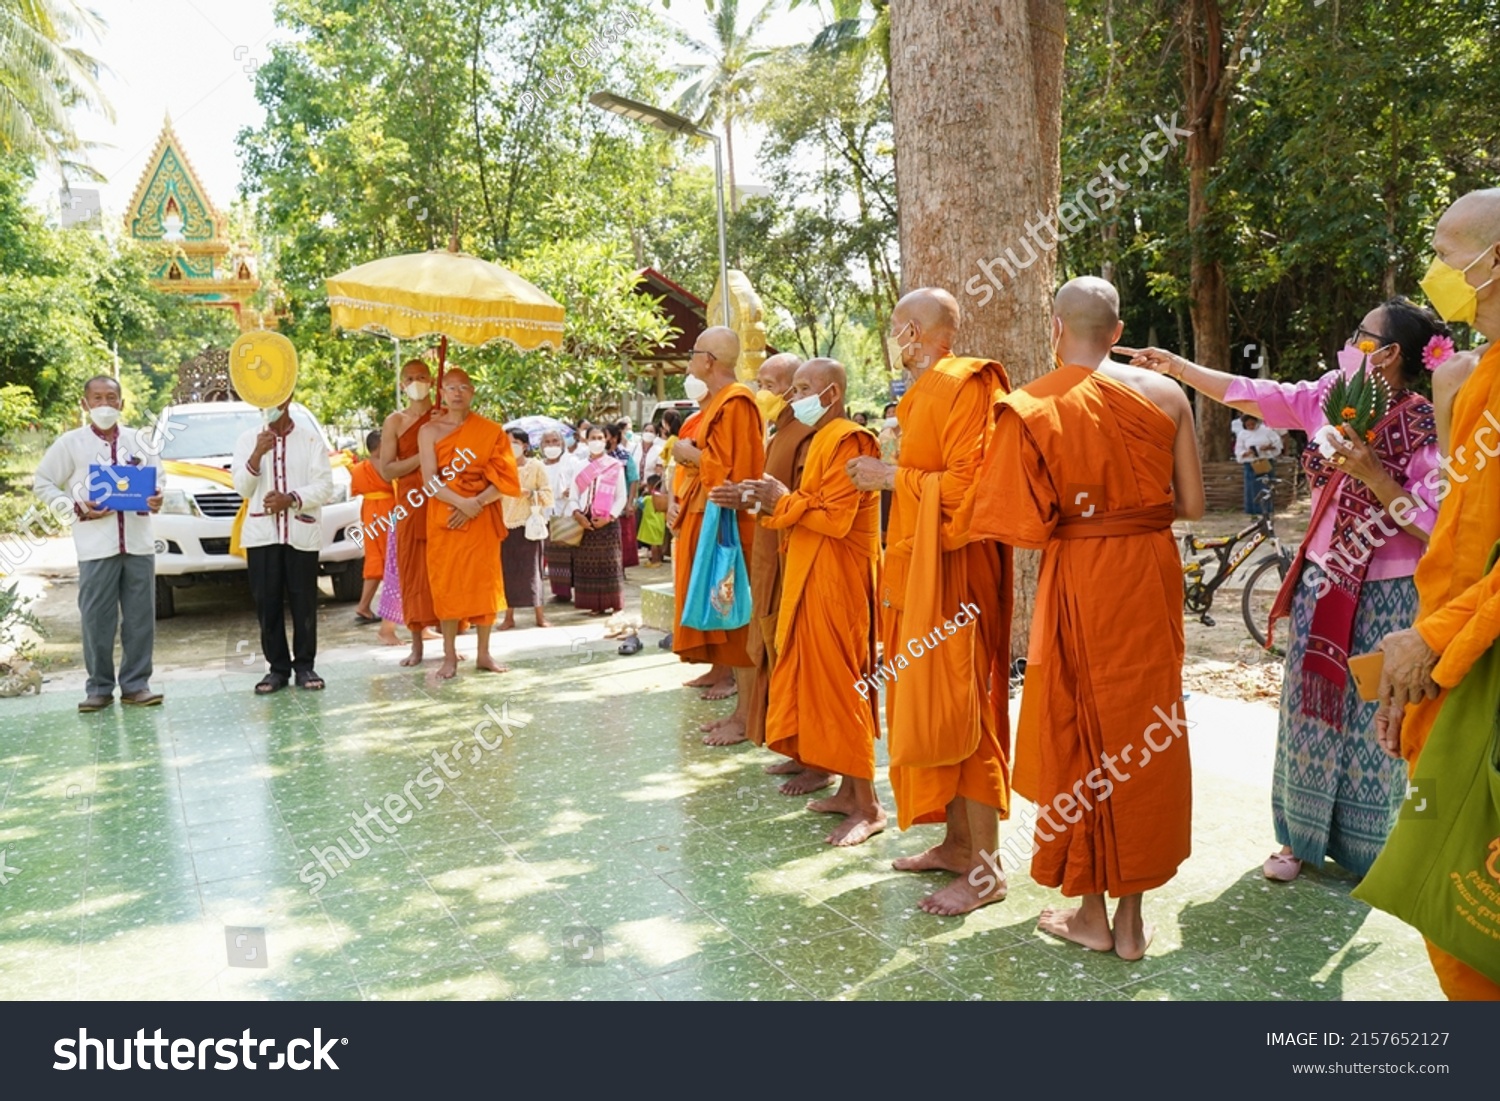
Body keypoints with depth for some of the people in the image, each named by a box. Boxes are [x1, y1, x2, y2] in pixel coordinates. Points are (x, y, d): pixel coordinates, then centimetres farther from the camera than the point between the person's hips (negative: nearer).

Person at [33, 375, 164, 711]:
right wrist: (76, 509, -7)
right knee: (96, 619, -1)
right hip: (96, 546, -2)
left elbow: (158, 480, 17)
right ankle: (99, 687, 10)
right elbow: (42, 483, 7)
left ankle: (136, 684, 12)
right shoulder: (70, 443, 4)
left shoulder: (139, 441, 11)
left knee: (141, 617, 3)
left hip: (138, 542, 2)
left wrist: (157, 499, -6)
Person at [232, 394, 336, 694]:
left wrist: (291, 499, -15)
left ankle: (304, 666, 9)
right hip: (261, 534, 2)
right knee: (267, 604, 1)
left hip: (302, 533, -1)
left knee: (304, 603, -1)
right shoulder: (248, 439, 12)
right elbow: (242, 487, 3)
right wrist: (257, 454, -11)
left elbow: (325, 487, -1)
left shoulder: (310, 439, 6)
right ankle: (277, 667, 9)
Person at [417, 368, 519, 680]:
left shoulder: (490, 431, 3)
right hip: (443, 518, -1)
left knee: (484, 582, 2)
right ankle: (450, 656, 7)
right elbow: (430, 481, -7)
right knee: (447, 583, 0)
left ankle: (483, 654, 12)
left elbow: (504, 479, -3)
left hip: (482, 518, 1)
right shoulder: (430, 430, 2)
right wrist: (461, 502, -21)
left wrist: (476, 504, -15)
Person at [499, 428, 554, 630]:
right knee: (507, 569, 1)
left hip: (529, 524, -2)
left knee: (531, 568, -3)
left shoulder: (536, 467, 2)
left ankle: (540, 615, 5)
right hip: (506, 525, 2)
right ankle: (509, 616, 8)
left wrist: (529, 493, -16)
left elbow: (547, 495, -1)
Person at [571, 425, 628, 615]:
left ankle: (615, 604, 2)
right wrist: (577, 514, -9)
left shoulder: (615, 466, 2)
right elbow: (574, 496, 9)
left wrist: (609, 517, -13)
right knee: (588, 563, 3)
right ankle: (595, 604, 10)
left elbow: (621, 497, -1)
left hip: (608, 521, -3)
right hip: (585, 521, 3)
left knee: (610, 563, -3)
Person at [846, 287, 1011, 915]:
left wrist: (892, 476, -15)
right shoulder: (927, 391, 16)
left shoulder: (964, 386, -14)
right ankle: (957, 844, 24)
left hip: (952, 569, -10)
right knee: (930, 710, 13)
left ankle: (984, 869, 4)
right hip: (918, 567, 10)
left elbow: (964, 485, -22)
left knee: (957, 712, -6)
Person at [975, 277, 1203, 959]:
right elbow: (1191, 504, 2)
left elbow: (1021, 522, -15)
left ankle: (1090, 914, 21)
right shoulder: (1165, 395, -1)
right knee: (1145, 730, 12)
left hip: (1076, 579, -3)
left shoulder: (1031, 405, -9)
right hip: (1152, 571, 3)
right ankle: (1131, 918, 22)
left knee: (1078, 731, 10)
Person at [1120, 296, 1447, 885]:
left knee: (1370, 721, 6)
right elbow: (1256, 395, 6)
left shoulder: (1424, 426, -15)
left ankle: (1365, 851, 24)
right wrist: (1176, 365, 5)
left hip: (1385, 595, -5)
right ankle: (1301, 836, 24)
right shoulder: (1332, 396, 1)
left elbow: (1433, 526, -18)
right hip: (1321, 581, 5)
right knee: (1308, 708, 10)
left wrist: (1371, 471, -26)